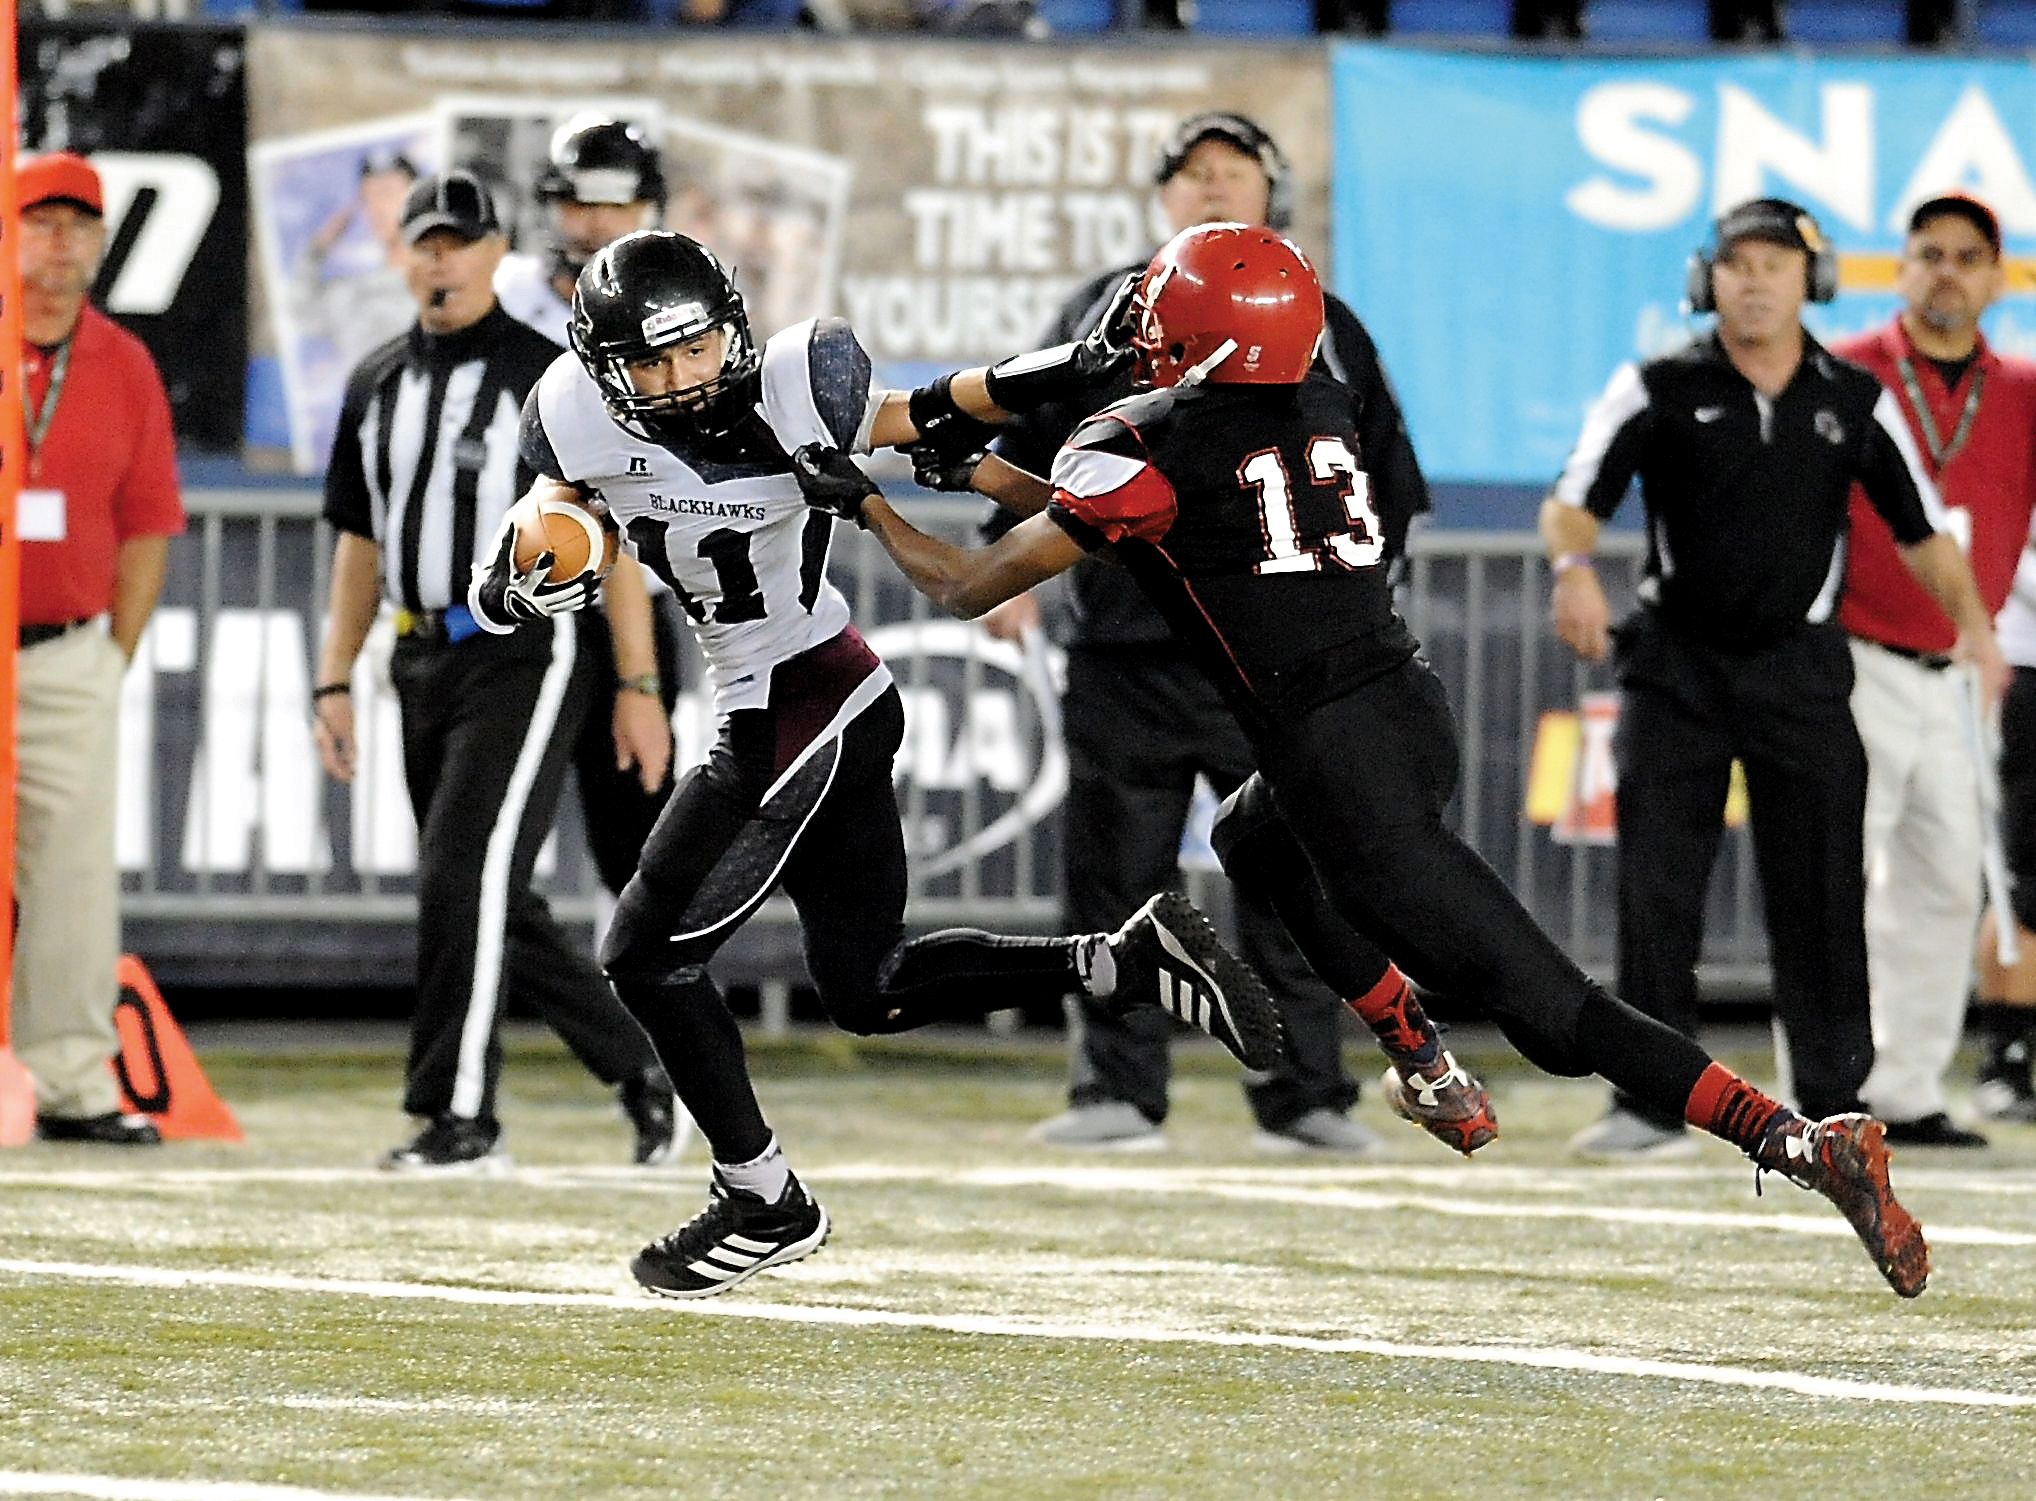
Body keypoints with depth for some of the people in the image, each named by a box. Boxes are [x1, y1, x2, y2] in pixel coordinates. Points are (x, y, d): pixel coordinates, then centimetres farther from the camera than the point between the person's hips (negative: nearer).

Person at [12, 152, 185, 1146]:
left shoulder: (124, 367, 8)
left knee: (74, 874, 1)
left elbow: (148, 523, 11)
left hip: (71, 658, 3)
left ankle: (73, 1082, 4)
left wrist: (114, 654, 5)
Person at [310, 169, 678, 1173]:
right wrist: (335, 680, 12)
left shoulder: (551, 377, -5)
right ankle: (640, 1067, 24)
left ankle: (458, 1118, -15)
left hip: (526, 657, -7)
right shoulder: (377, 386, 13)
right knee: (492, 903, 9)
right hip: (424, 664, 7)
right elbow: (360, 543, 19)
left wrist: (639, 688, -11)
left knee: (465, 873, -17)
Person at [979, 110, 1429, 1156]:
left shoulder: (1318, 330, 11)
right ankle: (1117, 1092, 4)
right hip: (1126, 646, 1)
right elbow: (1030, 447, 14)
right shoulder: (1104, 316, 12)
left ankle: (1304, 1096, 4)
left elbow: (1387, 475, 14)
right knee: (1117, 876, -1)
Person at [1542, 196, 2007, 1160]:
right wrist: (1575, 567, -30)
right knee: (1655, 890, -5)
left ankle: (1833, 1100, 12)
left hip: (1801, 667, 1)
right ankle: (1652, 1106, 0)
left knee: (1820, 891, 1)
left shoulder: (1855, 402, 5)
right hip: (1677, 662, -1)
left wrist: (1971, 620, -6)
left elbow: (1919, 528, 10)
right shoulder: (1659, 391, -2)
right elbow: (1574, 500, -8)